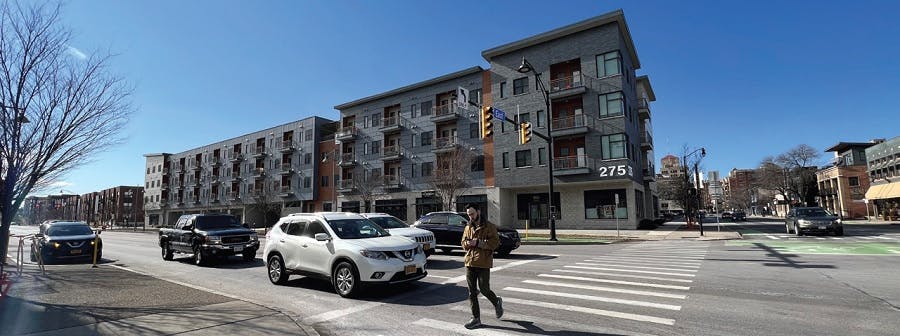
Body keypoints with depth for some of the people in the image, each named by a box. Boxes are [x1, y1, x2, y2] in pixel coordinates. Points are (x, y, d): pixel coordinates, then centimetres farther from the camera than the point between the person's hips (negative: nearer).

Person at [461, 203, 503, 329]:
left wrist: (478, 242, -18)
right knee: (472, 292, 7)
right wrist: (467, 243, -6)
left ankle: (497, 302, 30)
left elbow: (495, 242, -13)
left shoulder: (489, 227, -5)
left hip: (483, 263, -5)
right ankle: (476, 318, 18)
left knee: (484, 289, -3)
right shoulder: (468, 227, 12)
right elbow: (463, 242, 18)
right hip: (469, 262, 5)